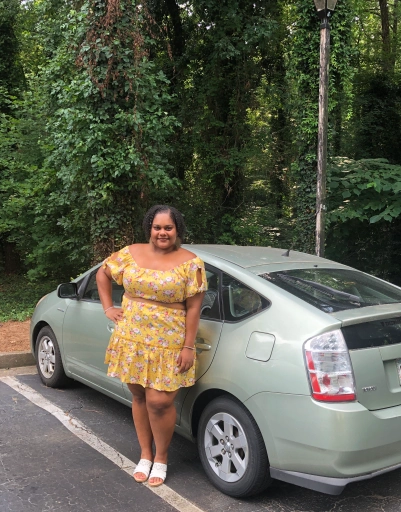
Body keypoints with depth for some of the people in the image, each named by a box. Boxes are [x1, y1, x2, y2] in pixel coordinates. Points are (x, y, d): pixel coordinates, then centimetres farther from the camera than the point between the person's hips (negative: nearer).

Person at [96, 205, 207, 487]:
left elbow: (193, 308, -7)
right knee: (139, 397, 13)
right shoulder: (131, 253, 2)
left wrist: (188, 347, -10)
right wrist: (109, 307, 9)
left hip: (168, 345, -3)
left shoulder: (190, 263, -7)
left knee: (159, 402, -7)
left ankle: (161, 457, 18)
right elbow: (102, 273, 17)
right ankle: (145, 453, 32)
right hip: (132, 340, 4)